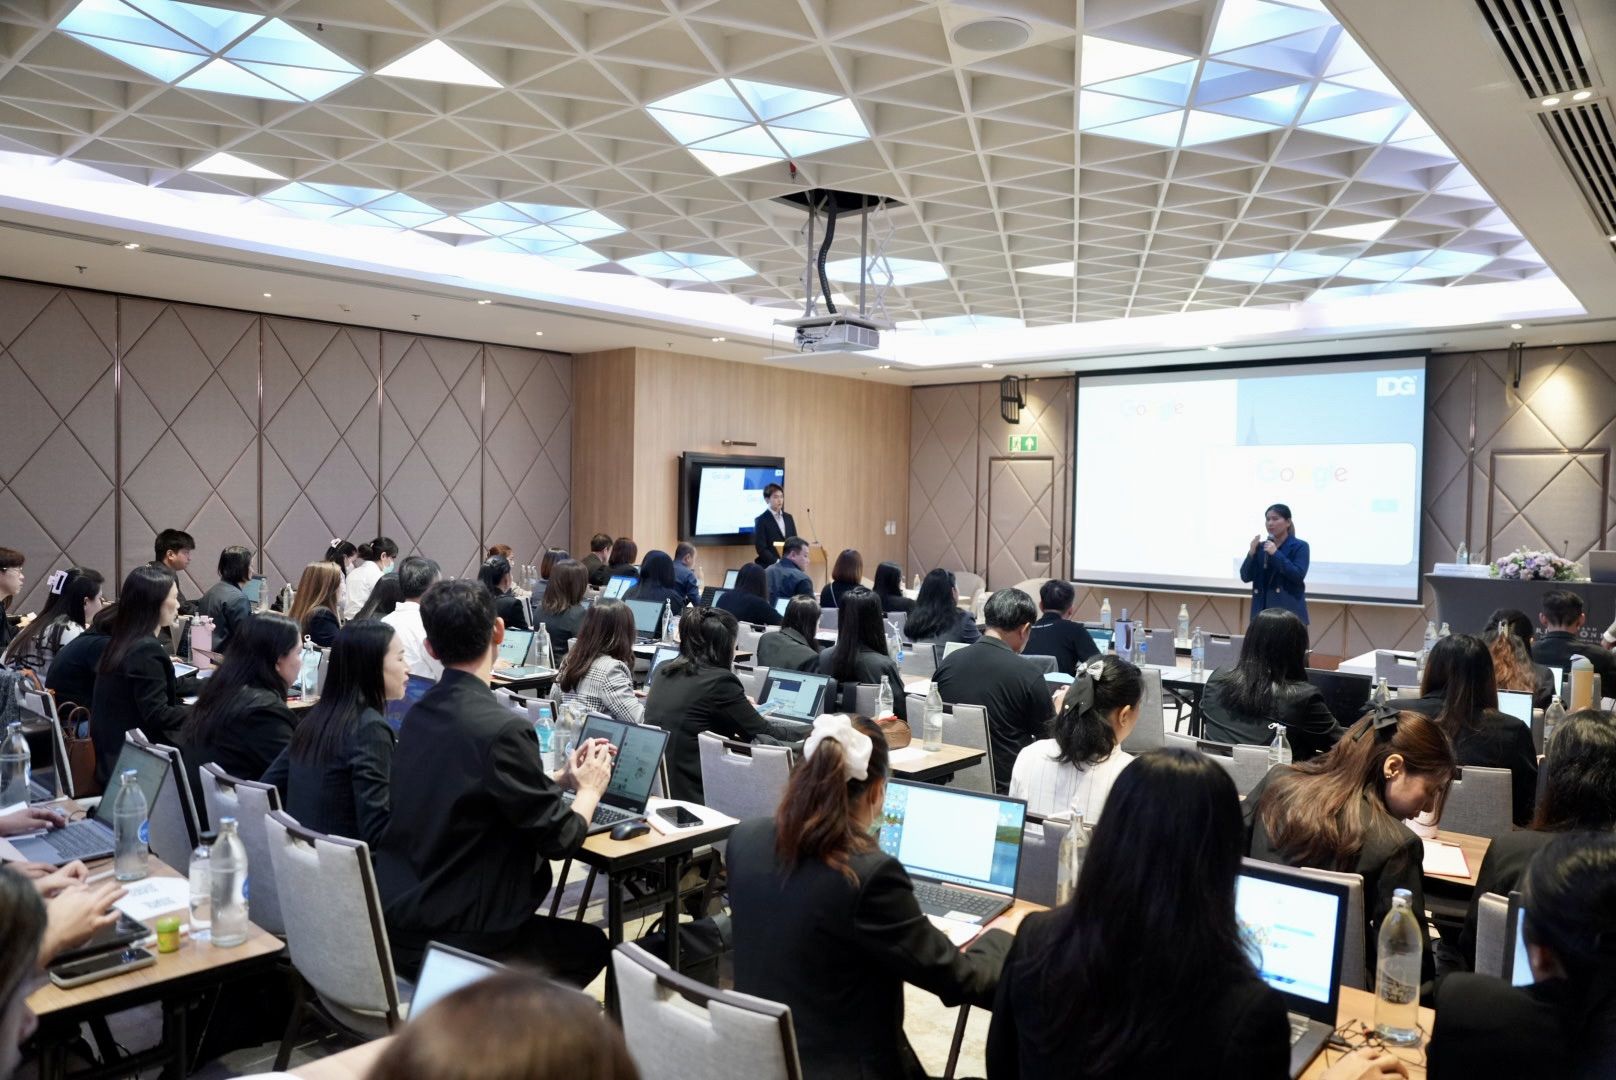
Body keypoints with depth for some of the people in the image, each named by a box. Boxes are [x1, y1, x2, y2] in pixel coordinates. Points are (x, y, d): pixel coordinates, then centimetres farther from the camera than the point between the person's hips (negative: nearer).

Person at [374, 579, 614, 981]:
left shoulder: (419, 713, 1)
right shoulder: (504, 729, -24)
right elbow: (560, 838, -14)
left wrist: (560, 778, 15)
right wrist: (590, 788, 4)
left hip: (394, 920, 7)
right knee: (592, 945, 16)